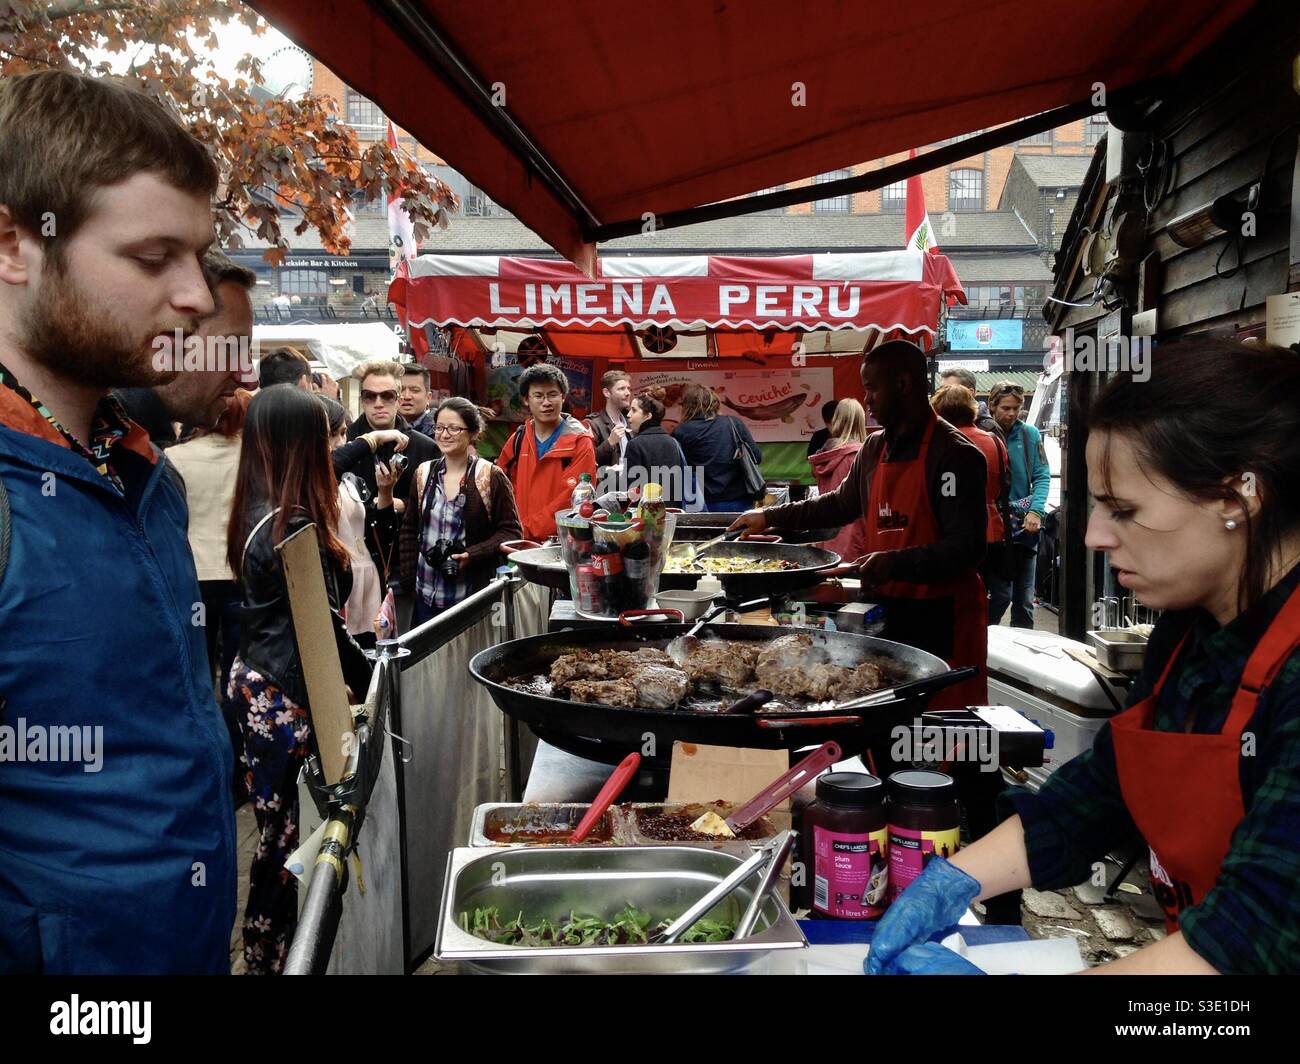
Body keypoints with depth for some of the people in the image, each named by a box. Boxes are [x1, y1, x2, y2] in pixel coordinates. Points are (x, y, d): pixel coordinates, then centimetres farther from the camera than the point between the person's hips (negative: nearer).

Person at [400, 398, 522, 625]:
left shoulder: (491, 478, -7)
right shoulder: (424, 473, 7)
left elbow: (511, 531, -5)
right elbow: (410, 529, 14)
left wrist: (472, 555, -18)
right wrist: (409, 580, 7)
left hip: (473, 594, -4)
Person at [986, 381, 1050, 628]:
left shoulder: (1030, 434, 3)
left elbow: (1042, 476, 1)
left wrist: (1036, 511, -13)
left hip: (1025, 525, 3)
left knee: (1024, 598, 9)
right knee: (1001, 594, -7)